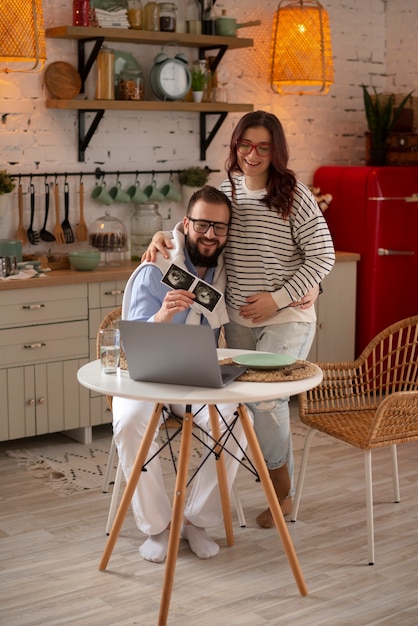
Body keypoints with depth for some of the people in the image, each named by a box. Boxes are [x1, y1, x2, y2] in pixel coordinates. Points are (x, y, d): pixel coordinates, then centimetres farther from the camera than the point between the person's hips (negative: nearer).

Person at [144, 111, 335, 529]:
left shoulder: (294, 195, -10)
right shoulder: (225, 192, 5)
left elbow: (322, 256, -10)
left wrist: (278, 299, -15)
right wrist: (164, 236, -4)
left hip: (287, 319, -5)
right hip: (239, 321, 5)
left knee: (263, 399, -16)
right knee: (269, 404, 12)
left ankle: (281, 488, 7)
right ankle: (283, 493, 26)